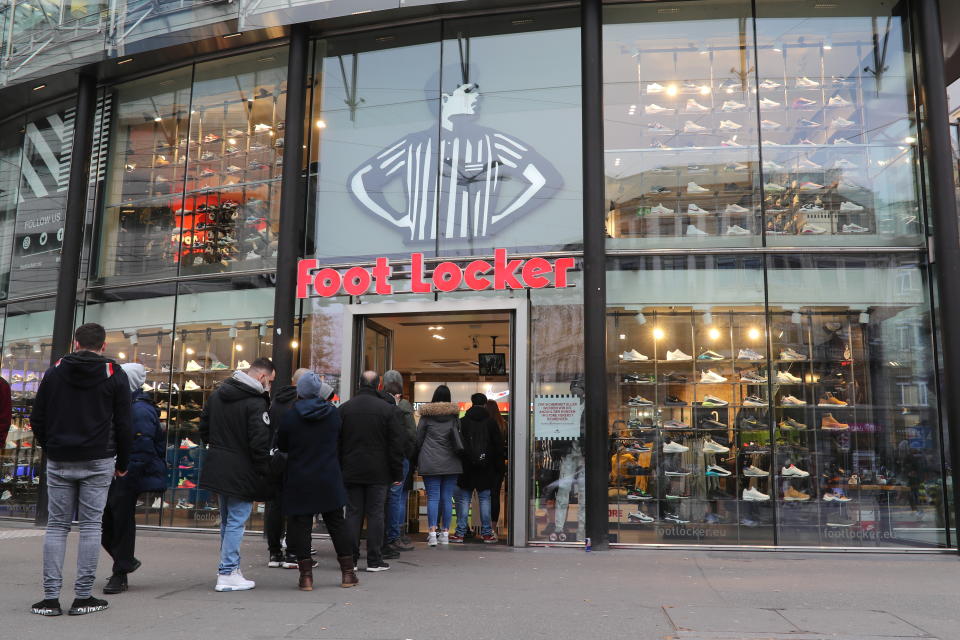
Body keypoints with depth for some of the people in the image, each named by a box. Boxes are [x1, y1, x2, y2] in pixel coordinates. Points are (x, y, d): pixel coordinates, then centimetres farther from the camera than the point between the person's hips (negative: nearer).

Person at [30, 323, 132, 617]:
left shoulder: (55, 371, 6)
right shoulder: (115, 375, -1)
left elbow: (37, 419, 7)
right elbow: (123, 424, -1)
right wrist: (122, 463, 8)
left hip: (59, 461, 2)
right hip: (98, 461, -2)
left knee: (56, 526, 7)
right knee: (91, 525, 1)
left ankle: (50, 597, 5)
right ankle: (83, 597, 3)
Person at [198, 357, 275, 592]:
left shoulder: (217, 394, 9)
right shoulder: (256, 403, -18)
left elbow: (204, 427, 17)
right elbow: (260, 443, -20)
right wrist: (265, 475, -10)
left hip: (217, 467, 8)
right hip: (242, 472, -8)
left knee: (226, 520, 20)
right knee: (236, 522, 0)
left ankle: (228, 567, 29)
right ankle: (228, 574, 3)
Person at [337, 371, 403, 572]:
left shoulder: (344, 408, 5)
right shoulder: (387, 409, -4)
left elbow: (336, 442, 7)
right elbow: (396, 444, -4)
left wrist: (338, 470, 11)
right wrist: (397, 473, 2)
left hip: (351, 472, 2)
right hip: (378, 472, -2)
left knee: (353, 513, 7)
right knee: (375, 514, 2)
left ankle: (350, 559, 9)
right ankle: (374, 560, 5)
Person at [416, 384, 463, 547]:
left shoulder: (426, 415, 3)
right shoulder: (454, 414, 6)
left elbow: (418, 438, 5)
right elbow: (458, 435, -1)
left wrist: (417, 459, 15)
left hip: (430, 462, -1)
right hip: (450, 462, 1)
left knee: (433, 497, -2)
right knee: (447, 498, 5)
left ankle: (432, 532, -12)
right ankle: (445, 533, 8)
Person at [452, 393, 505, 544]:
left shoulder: (462, 422, -1)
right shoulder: (491, 423, 1)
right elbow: (499, 447, 2)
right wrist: (499, 468, 8)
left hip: (466, 469, 0)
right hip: (486, 469, 1)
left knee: (464, 499, 4)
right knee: (484, 499, 6)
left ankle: (460, 533, 3)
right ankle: (487, 533, 7)